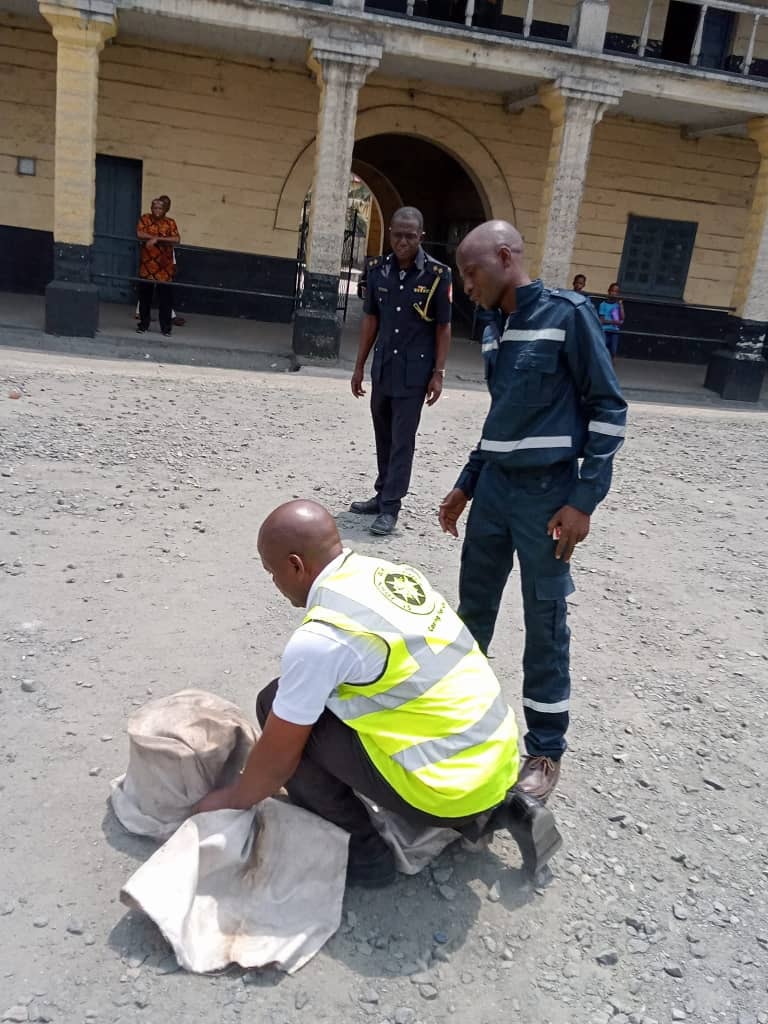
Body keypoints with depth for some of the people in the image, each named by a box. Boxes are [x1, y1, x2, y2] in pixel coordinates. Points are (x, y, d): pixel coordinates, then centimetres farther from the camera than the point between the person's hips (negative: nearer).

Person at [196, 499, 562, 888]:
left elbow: (278, 758, -6)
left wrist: (232, 799, 14)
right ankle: (499, 808, 19)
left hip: (449, 789, -8)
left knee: (276, 705, -3)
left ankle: (362, 851, 10)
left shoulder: (318, 637, -18)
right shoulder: (393, 573, 6)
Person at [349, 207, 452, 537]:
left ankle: (390, 507, 3)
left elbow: (443, 327, -5)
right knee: (383, 436, 15)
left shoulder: (437, 274, -10)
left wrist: (438, 373, -9)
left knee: (402, 439, -2)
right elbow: (370, 319, 9)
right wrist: (359, 366, 9)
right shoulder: (377, 269, 1)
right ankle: (382, 495, 29)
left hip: (414, 370, -5)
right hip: (382, 367, 5)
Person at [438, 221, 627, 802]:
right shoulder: (497, 332, 11)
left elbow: (608, 408, -10)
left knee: (545, 624, 3)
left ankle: (547, 751, 19)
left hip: (547, 495, -6)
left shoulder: (567, 313, -9)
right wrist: (466, 485, 17)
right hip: (495, 488, 7)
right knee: (473, 608, 15)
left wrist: (584, 500, -15)